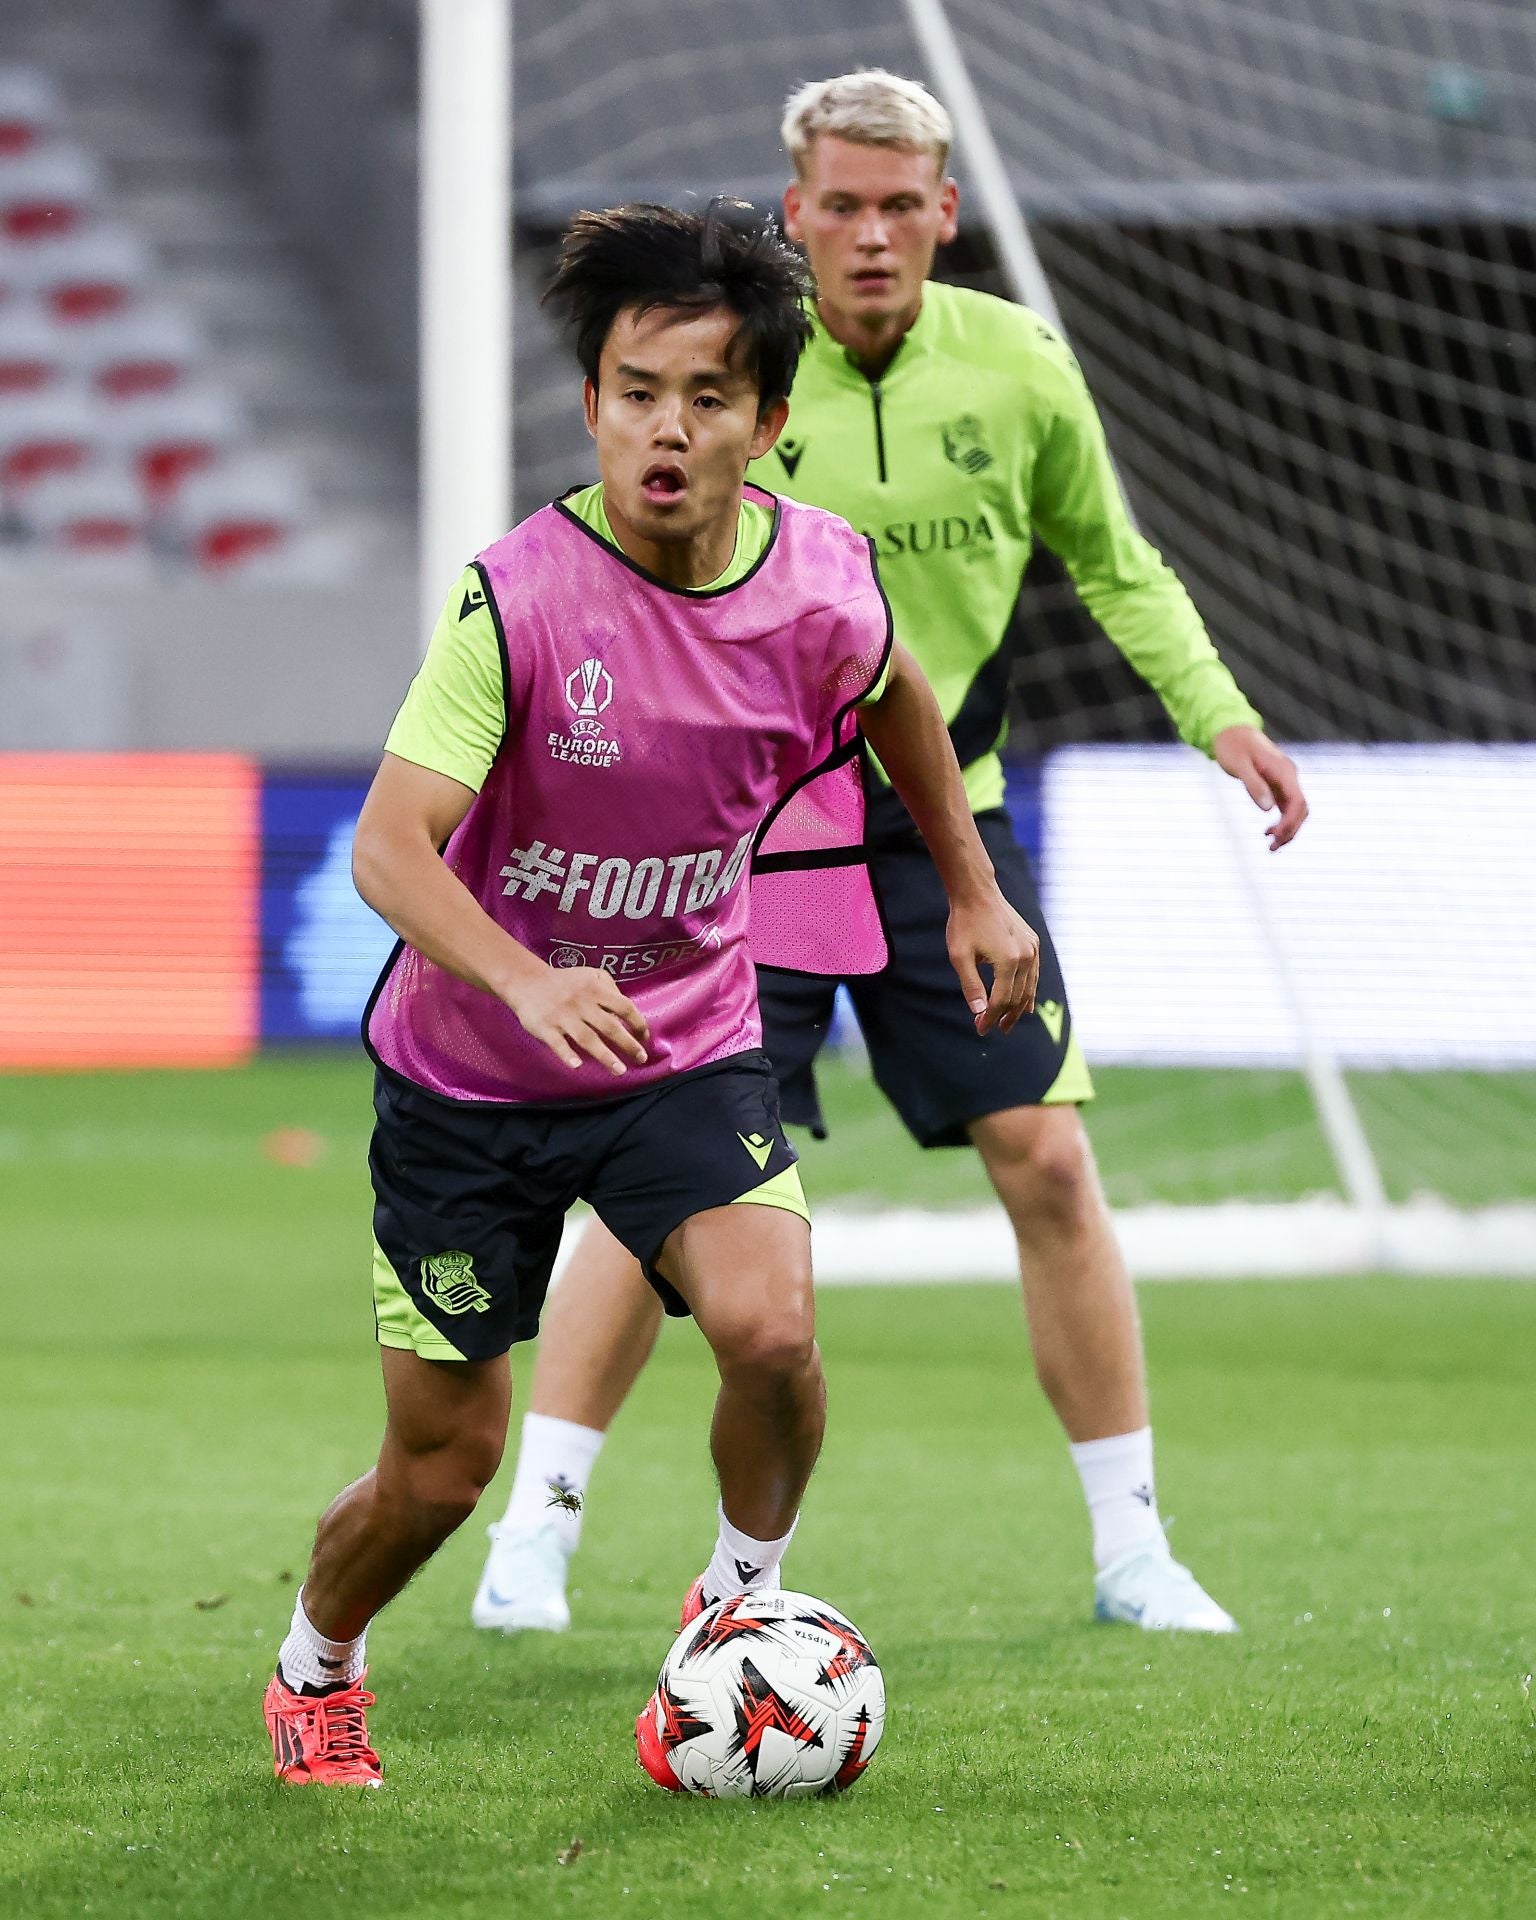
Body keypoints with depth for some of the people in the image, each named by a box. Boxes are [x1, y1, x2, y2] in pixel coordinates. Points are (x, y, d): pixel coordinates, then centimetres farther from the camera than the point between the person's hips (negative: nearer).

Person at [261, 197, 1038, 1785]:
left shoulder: (821, 583, -12)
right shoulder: (519, 597, -25)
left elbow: (891, 694, 14)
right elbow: (390, 847, -33)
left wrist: (974, 890, 19)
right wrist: (529, 983, -49)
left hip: (687, 1047, 2)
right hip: (467, 1070, -2)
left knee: (769, 1327, -24)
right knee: (442, 1463, 4)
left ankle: (745, 1596, 7)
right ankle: (314, 1670, 36)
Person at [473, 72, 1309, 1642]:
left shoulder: (1017, 368, -2)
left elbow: (1111, 565, 13)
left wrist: (1218, 716, 2)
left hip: (944, 822, 2)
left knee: (1046, 1159, -3)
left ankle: (1131, 1553, 7)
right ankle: (532, 1536, 1)